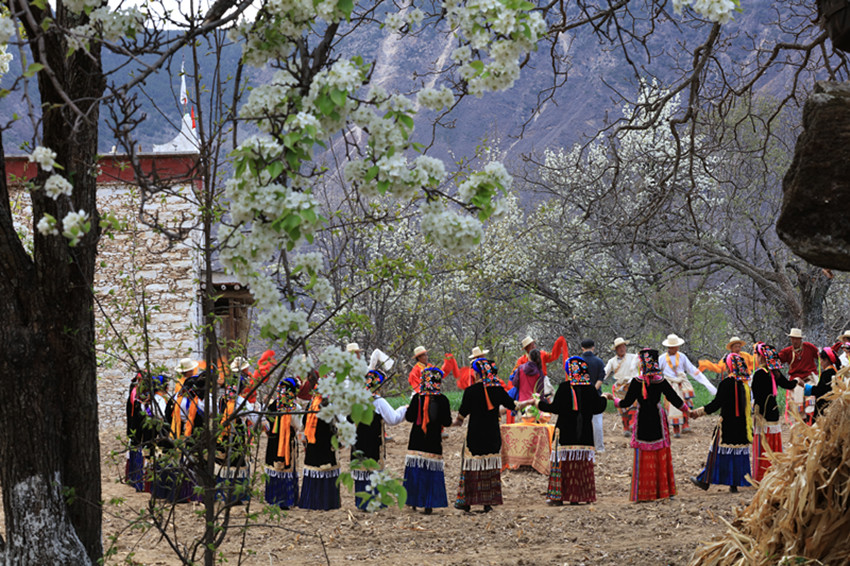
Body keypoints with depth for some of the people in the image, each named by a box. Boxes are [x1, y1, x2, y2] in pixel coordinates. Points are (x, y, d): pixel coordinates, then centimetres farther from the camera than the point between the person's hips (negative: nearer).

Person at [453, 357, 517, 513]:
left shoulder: (471, 391, -11)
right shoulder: (498, 390, -2)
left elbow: (462, 413, -3)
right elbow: (513, 406, 13)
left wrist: (457, 421, 19)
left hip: (475, 435, -3)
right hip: (493, 435, 3)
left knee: (471, 466, 5)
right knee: (492, 467, 10)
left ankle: (465, 501, 8)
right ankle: (488, 502, 10)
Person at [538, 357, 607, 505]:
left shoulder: (565, 387, -10)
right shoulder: (590, 388, 1)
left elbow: (555, 408, -9)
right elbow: (598, 408, 8)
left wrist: (541, 404, 8)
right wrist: (603, 399, 30)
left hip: (566, 433, -3)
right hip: (585, 434, 3)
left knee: (563, 462, 0)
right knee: (584, 464, 8)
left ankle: (558, 496, -2)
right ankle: (581, 496, 7)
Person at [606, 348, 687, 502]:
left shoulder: (636, 382, -11)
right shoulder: (661, 382, -5)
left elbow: (627, 402, -7)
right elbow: (675, 399, 1)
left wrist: (612, 398, 12)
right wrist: (687, 410, 18)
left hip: (642, 421, -2)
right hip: (658, 421, 2)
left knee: (643, 457, 4)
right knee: (661, 456, 10)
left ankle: (643, 493, 4)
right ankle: (665, 490, 13)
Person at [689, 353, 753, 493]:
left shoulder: (727, 383, -14)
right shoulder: (744, 383, 6)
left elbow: (716, 404, -13)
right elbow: (747, 405, 13)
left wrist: (698, 412, -5)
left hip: (727, 423, -6)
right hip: (742, 423, 6)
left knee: (718, 450, -1)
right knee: (739, 451, 9)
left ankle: (706, 481, 3)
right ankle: (735, 483, 10)